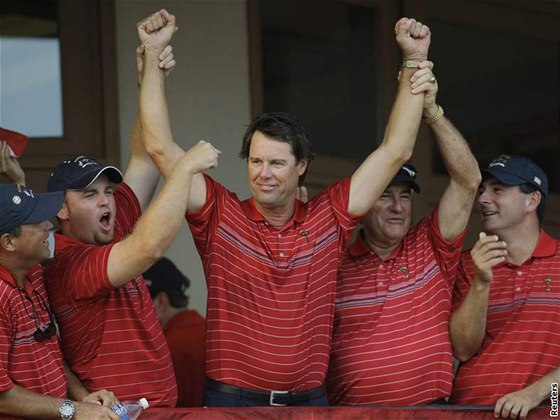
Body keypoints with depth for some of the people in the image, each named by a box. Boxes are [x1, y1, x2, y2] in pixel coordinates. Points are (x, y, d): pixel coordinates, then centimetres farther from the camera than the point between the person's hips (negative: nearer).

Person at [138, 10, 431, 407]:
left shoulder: (327, 220, 2)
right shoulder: (220, 216, -1)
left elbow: (395, 152, 4)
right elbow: (161, 147, -6)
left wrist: (415, 60, 2)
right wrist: (153, 55, -9)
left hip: (309, 401, 2)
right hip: (231, 400, -1)